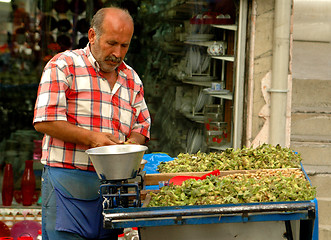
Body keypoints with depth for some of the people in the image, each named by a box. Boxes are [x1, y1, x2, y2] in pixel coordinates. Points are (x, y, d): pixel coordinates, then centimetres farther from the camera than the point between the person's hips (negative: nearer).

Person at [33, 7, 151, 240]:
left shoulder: (132, 78, 15)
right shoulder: (63, 65, -3)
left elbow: (141, 128, 18)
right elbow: (44, 121, -11)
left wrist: (130, 144, -5)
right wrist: (91, 137, -18)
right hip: (67, 182, -5)